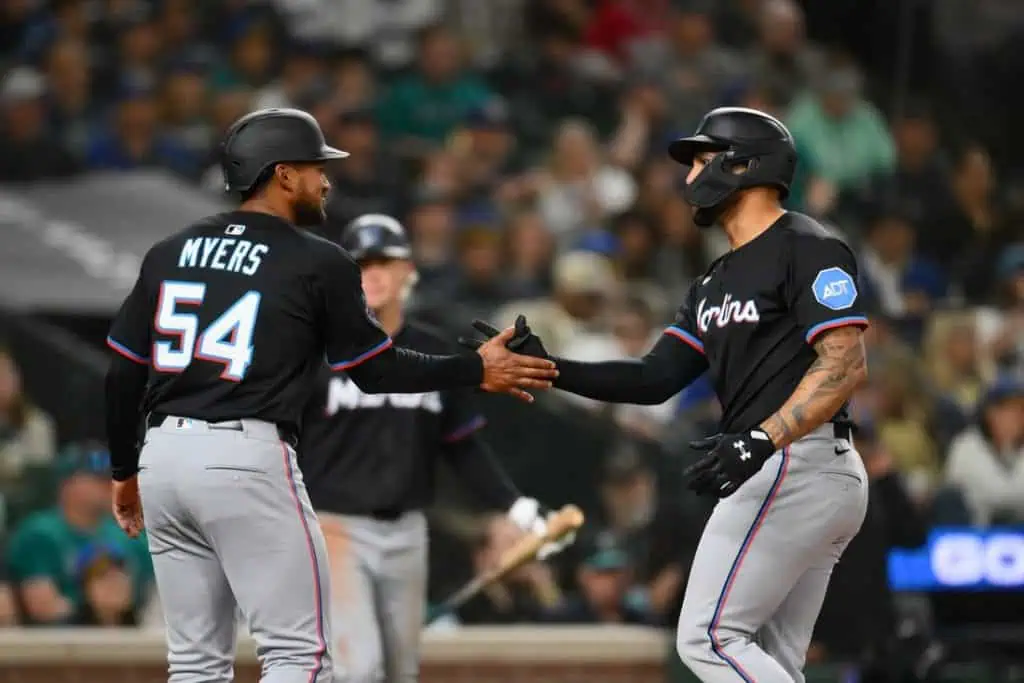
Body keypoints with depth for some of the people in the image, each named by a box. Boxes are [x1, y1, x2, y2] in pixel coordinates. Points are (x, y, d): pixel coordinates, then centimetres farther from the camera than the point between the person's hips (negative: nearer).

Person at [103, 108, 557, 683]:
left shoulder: (170, 253, 12)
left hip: (163, 458, 6)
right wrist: (476, 371, 12)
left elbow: (123, 375, 12)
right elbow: (375, 371, 2)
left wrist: (125, 471, 24)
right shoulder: (319, 262, -3)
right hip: (245, 460, -6)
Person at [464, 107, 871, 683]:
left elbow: (847, 365, -19)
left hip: (795, 464, -10)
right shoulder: (716, 285, 21)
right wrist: (550, 369, 2)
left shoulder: (807, 249, -8)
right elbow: (657, 380, 14)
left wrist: (761, 440, -30)